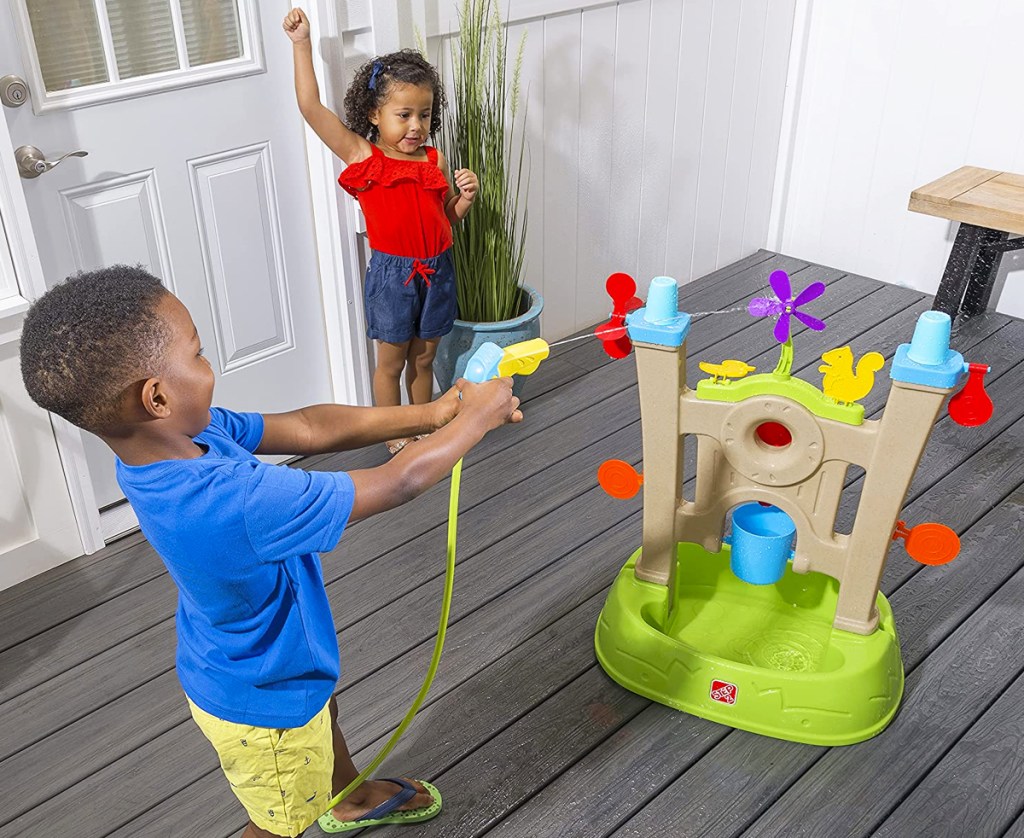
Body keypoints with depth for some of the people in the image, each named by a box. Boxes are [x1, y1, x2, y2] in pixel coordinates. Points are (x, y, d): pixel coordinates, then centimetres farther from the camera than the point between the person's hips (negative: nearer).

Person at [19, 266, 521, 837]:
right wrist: (476, 419, -19)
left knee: (323, 712, 36)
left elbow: (308, 429, -13)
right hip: (265, 703, -8)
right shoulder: (234, 502, -45)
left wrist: (430, 414, -16)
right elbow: (397, 484, -35)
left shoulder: (179, 434, -20)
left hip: (238, 661, 8)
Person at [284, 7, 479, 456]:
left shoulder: (435, 160, 2)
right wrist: (301, 44, -13)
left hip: (436, 270, 4)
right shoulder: (361, 155, -9)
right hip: (391, 272, -3)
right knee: (391, 362, 10)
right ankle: (394, 435, 28)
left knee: (423, 358, 18)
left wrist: (466, 196, -8)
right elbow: (311, 107, -15)